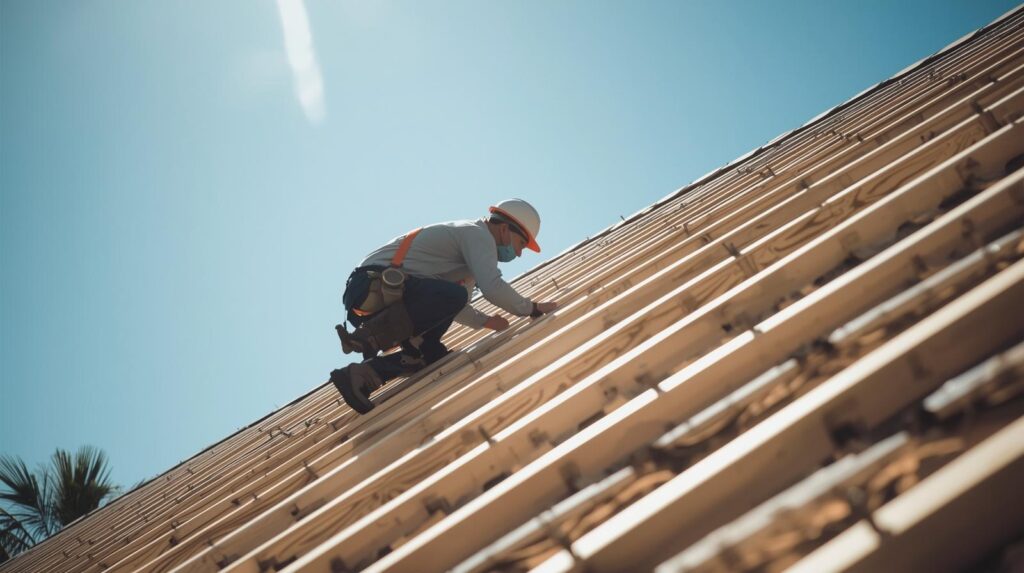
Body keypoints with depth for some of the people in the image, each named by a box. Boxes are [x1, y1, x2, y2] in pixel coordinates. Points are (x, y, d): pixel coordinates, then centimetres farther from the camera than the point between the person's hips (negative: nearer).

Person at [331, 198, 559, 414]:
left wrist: (485, 321, 19)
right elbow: (492, 287, -19)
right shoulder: (478, 234, -3)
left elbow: (449, 305, 31)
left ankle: (361, 375, -5)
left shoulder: (470, 237, 27)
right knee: (453, 296, -29)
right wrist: (532, 308, -5)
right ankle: (369, 338, -24)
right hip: (376, 283, -10)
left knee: (434, 355, 7)